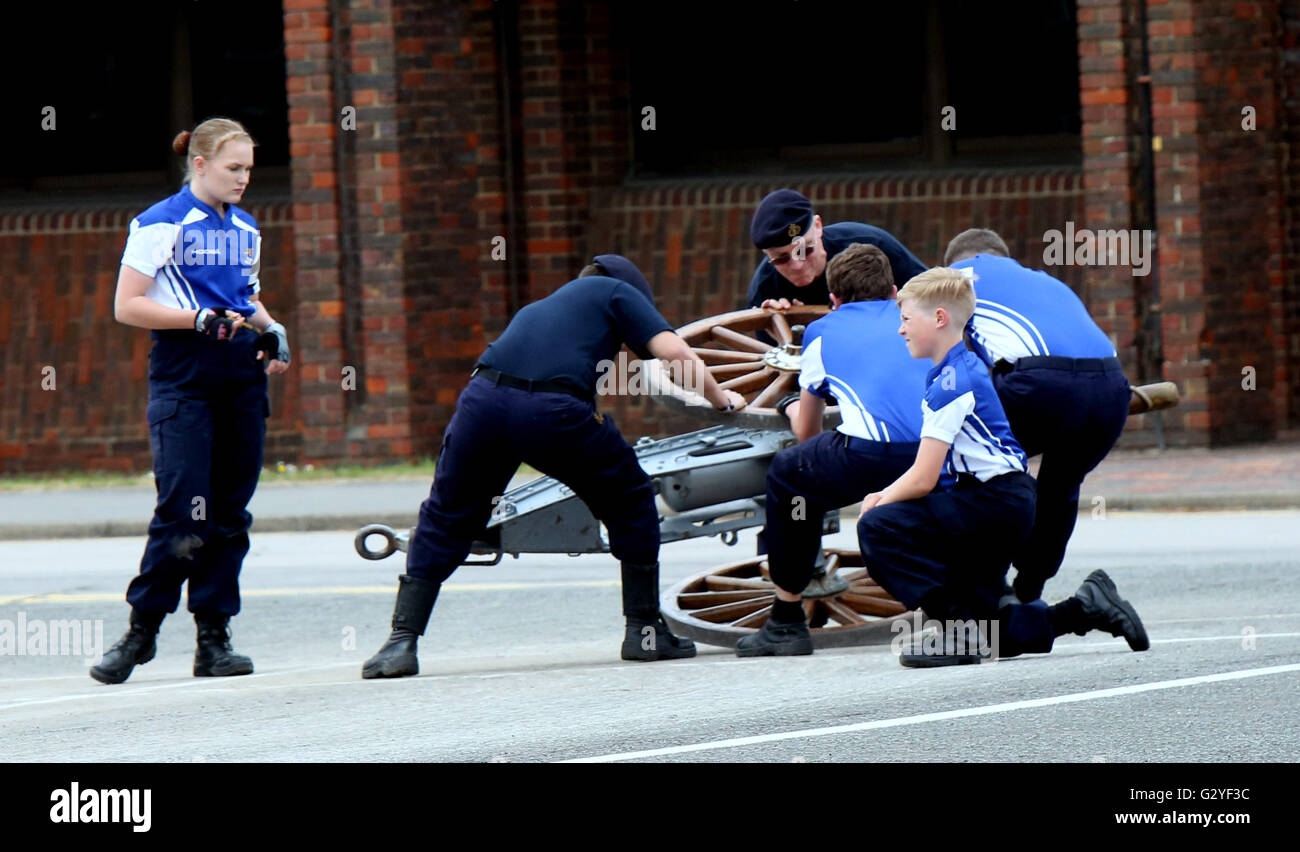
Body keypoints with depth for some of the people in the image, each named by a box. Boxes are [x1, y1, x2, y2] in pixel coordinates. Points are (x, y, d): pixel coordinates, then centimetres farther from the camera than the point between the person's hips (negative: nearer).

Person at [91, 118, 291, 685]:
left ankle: (214, 639, 7)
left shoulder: (246, 229, 17)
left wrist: (271, 331, 10)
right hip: (184, 377, -7)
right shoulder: (161, 225, -4)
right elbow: (127, 307, -8)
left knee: (230, 513, 4)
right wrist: (204, 319, -16)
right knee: (183, 512, -13)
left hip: (241, 376, 7)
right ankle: (142, 630, -1)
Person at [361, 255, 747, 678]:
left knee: (445, 521, 22)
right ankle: (644, 630, 21)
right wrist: (722, 400, 28)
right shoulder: (616, 293, 25)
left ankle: (402, 640, 11)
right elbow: (676, 352, 13)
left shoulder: (536, 309, 40)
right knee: (631, 505, 20)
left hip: (483, 400, 4)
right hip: (554, 412, -4)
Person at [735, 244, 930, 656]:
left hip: (872, 455, -3)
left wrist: (796, 414, 64)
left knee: (786, 475, 26)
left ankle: (786, 622, 27)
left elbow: (806, 432, 38)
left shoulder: (823, 331, 28)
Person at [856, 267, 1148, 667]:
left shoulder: (952, 382, -15)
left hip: (993, 500, -10)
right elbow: (935, 473, 22)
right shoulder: (962, 370, 16)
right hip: (1004, 505, 10)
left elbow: (923, 479, -18)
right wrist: (885, 497, 9)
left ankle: (961, 632, -21)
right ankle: (1082, 610, 15)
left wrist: (879, 503, -2)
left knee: (878, 529, -21)